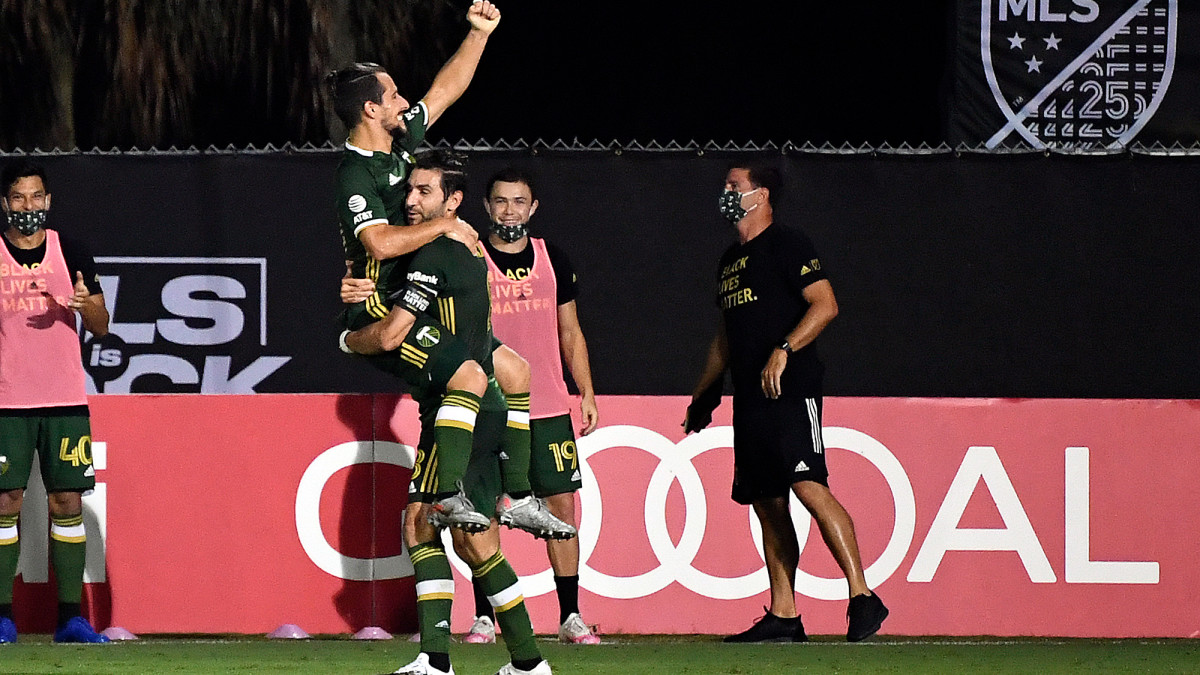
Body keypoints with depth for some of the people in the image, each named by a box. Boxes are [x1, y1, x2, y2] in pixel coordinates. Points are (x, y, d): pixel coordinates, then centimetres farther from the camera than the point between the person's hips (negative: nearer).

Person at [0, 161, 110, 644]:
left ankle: (71, 617, 2)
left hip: (66, 400, 1)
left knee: (68, 501, -1)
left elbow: (101, 327, 9)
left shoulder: (71, 253, 7)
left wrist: (85, 305, -12)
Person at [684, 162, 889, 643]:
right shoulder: (730, 260, 22)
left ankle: (862, 597, -22)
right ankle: (783, 617, 10)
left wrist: (784, 351, -23)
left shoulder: (788, 246, -4)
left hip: (792, 391, -9)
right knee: (767, 503, 7)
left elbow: (825, 305, -14)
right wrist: (704, 393, 26)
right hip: (749, 398, 9)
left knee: (809, 486, -21)